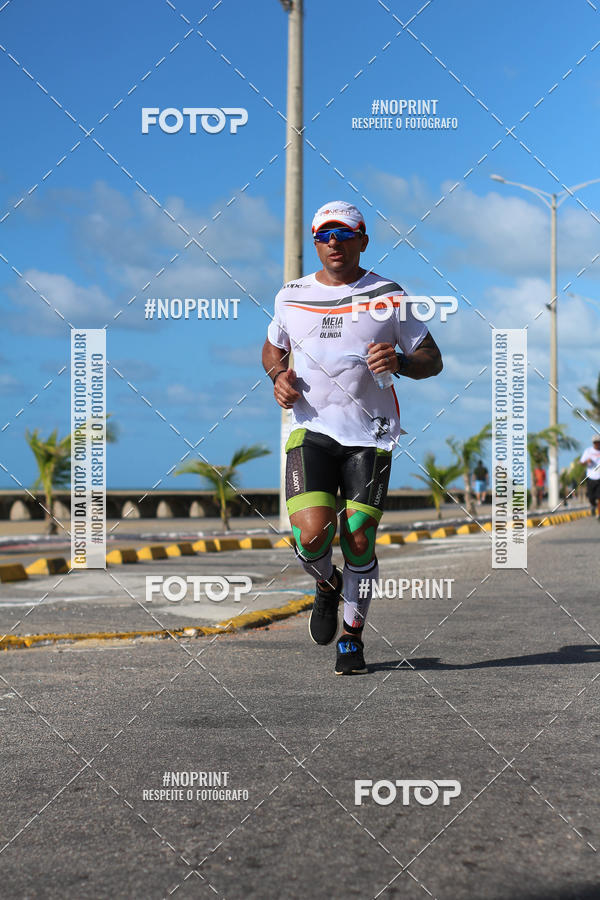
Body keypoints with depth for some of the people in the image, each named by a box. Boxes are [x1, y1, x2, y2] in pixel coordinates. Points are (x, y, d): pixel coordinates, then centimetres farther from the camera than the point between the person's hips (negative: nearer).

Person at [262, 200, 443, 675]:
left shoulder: (389, 296, 2)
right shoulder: (292, 296, 8)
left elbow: (433, 360, 5)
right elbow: (272, 348, 25)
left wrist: (399, 361, -17)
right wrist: (279, 375, 2)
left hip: (370, 434, -1)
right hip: (310, 427, 1)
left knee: (359, 541, -2)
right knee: (311, 535, -16)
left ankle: (352, 637, 20)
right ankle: (328, 586, 20)